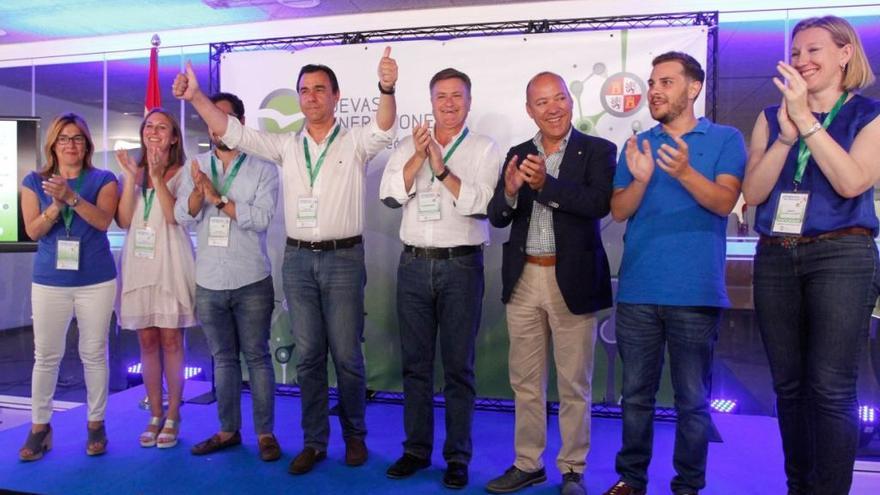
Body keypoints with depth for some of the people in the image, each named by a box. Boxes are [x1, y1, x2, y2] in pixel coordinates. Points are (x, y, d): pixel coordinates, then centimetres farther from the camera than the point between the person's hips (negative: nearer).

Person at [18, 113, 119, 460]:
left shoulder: (103, 179, 1)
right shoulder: (34, 181, 6)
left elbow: (103, 221, -14)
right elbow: (33, 231, -3)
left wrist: (71, 197, -29)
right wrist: (56, 204, -20)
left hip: (96, 281, -1)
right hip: (49, 281, 2)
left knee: (94, 353, 6)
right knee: (46, 356, 6)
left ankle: (96, 424, 18)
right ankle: (39, 426, 19)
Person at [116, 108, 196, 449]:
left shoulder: (181, 172, 1)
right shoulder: (131, 171, 13)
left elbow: (174, 216, -13)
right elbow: (123, 221, 1)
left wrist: (157, 177, -18)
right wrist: (132, 178, -6)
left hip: (170, 265, -4)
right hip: (138, 264, 4)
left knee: (171, 341, 0)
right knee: (147, 342, 8)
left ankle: (173, 417, 10)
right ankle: (155, 416, 18)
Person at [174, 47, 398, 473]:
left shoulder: (355, 142, -1)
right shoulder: (286, 145, 9)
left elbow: (383, 130, -21)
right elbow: (234, 133, 3)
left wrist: (387, 89, -41)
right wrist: (195, 97, -9)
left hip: (344, 258, -3)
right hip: (298, 260, 4)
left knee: (347, 354, 3)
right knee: (307, 355, 8)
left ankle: (354, 434, 23)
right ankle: (314, 441, 20)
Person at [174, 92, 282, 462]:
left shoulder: (262, 168, -3)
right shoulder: (197, 167, 9)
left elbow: (261, 217, -15)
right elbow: (182, 216, 0)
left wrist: (218, 198, -13)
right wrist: (198, 191, -18)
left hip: (251, 283, -4)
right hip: (209, 283, 4)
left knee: (257, 357, 3)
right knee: (223, 358, 13)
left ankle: (265, 432, 12)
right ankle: (228, 430, 24)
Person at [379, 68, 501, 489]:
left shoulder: (484, 149, 2)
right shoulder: (408, 147, 11)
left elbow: (482, 203, -10)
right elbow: (389, 195, 0)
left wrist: (442, 168, -15)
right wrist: (418, 156, -10)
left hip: (461, 266, -3)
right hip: (414, 265, 3)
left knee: (458, 366, 4)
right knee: (415, 363, 10)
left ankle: (458, 456, 17)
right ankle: (417, 449, 24)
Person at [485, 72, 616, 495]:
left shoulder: (597, 151, -2)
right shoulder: (518, 155, 9)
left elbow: (599, 204, -18)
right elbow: (496, 218, 2)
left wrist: (547, 183, -29)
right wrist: (510, 190, -19)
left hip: (572, 280, -3)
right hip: (523, 280, 4)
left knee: (574, 385, 8)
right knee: (524, 381, 12)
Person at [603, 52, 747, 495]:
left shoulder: (725, 139, 4)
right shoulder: (637, 145, 12)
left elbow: (724, 202, -10)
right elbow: (619, 211, 3)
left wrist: (684, 172, -27)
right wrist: (641, 179, -16)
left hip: (695, 292, -2)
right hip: (637, 290, 3)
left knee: (693, 399, 6)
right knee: (636, 393, 9)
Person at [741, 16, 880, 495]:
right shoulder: (771, 116, 12)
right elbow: (753, 191, 2)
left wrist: (806, 119, -13)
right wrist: (786, 135, -11)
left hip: (841, 256, -3)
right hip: (775, 258, 4)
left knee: (831, 388, -8)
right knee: (789, 384, 8)